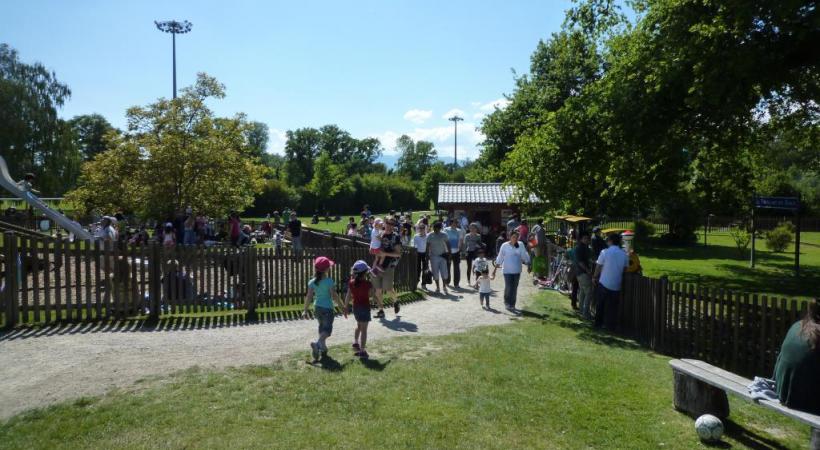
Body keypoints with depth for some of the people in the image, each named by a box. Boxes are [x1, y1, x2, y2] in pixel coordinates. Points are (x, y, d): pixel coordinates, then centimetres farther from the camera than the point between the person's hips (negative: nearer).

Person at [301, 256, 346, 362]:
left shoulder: (312, 282, -1)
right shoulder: (329, 281, -15)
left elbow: (309, 297, -1)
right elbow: (334, 296, -15)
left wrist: (305, 310, 6)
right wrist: (343, 307, -5)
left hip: (317, 307, 6)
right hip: (327, 308, -6)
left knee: (322, 327, 23)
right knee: (327, 329, -1)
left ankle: (323, 348, 31)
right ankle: (317, 344, -26)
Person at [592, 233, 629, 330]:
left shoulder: (605, 252, -10)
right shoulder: (624, 254, 1)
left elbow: (598, 267, -4)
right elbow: (625, 269, 8)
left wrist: (594, 277, 11)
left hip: (604, 283, -2)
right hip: (616, 285, 3)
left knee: (600, 305, 12)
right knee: (613, 307, 10)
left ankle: (598, 324, 20)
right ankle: (611, 326, 14)